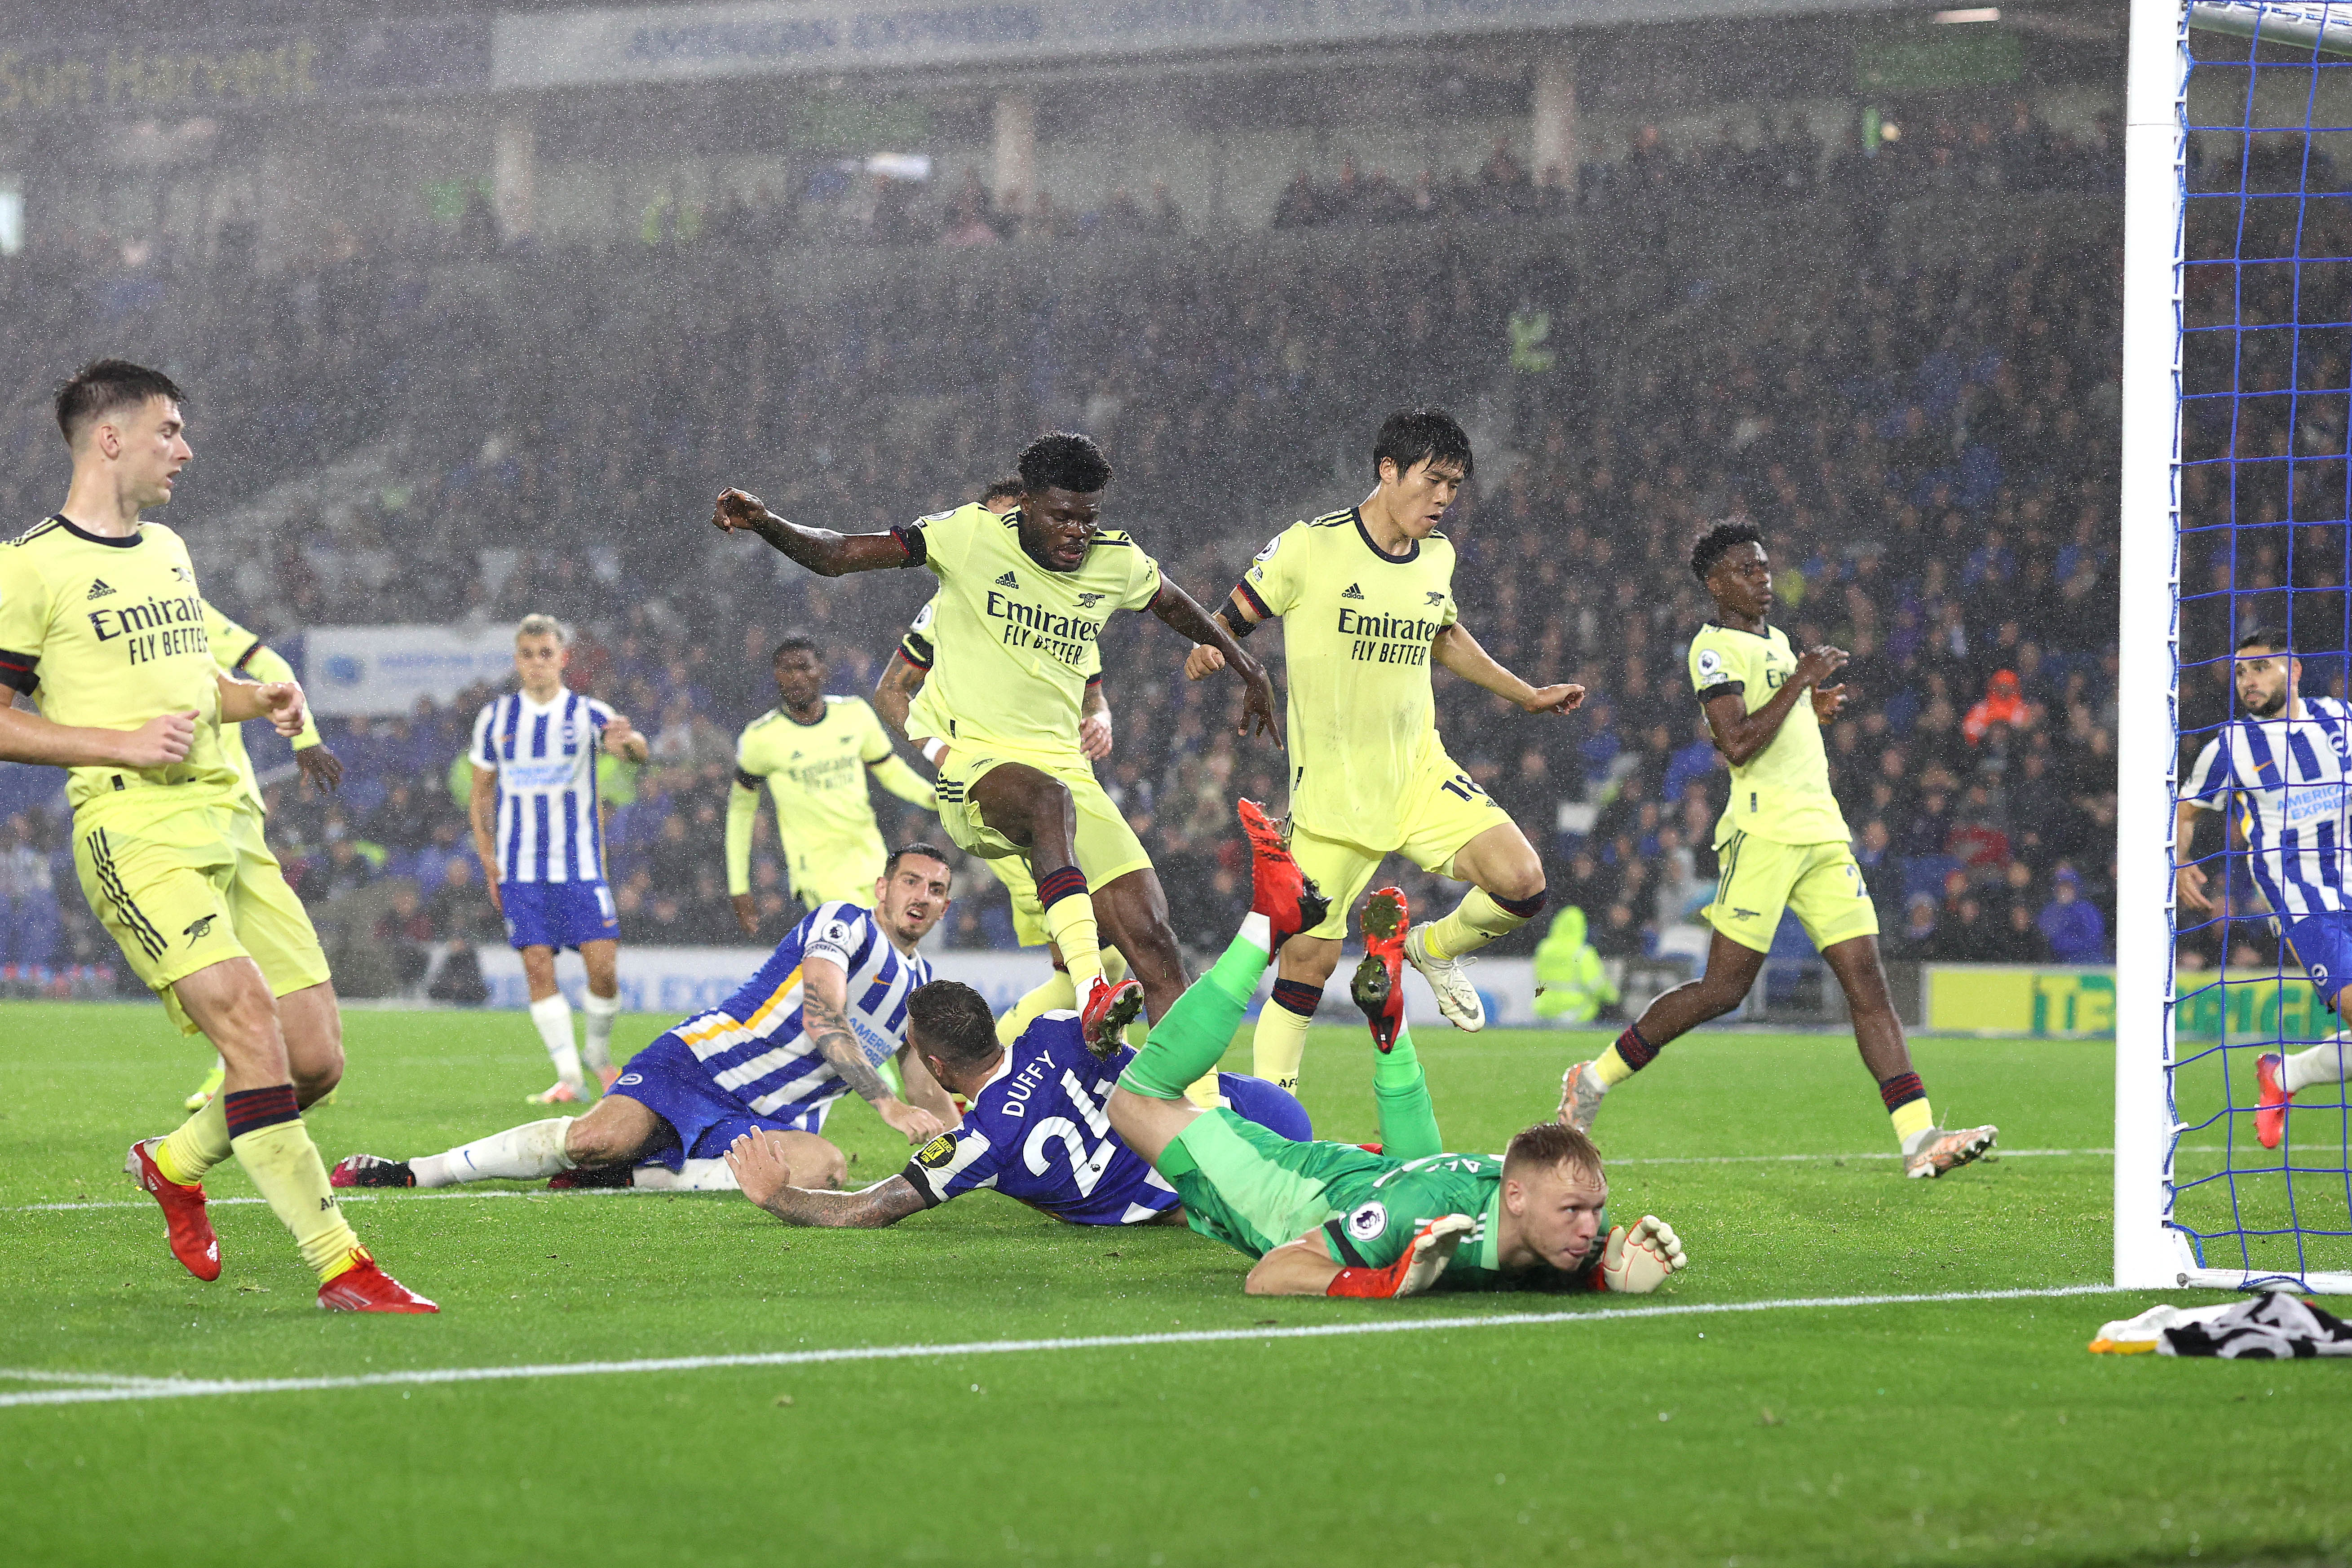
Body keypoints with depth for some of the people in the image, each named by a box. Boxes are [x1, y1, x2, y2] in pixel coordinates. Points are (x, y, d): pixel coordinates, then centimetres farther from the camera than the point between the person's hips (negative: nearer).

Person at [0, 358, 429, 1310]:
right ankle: (339, 1268, -24)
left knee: (314, 1064, 2)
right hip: (133, 834, -8)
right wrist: (120, 743, -14)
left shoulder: (168, 551, 20)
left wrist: (255, 699, 11)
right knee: (248, 1020, -24)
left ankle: (174, 1164, 30)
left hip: (224, 826, 8)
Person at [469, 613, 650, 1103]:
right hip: (520, 869, 1)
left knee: (603, 967, -9)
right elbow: (481, 794, 13)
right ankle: (569, 1076, -2)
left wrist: (628, 742, -43)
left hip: (580, 864, -1)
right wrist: (488, 858, 3)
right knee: (538, 967, -7)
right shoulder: (495, 717, 6)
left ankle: (599, 1053, 16)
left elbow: (636, 751, -19)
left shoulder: (588, 714, 0)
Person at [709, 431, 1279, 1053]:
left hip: (1060, 763, 5)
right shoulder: (970, 536, -6)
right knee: (1049, 799, -40)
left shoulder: (1119, 562, 7)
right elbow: (837, 555, -8)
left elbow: (1177, 606, 30)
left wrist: (1247, 668, 41)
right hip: (963, 757, -5)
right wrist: (766, 524, -25)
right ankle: (1091, 994, -51)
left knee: (1153, 938, -9)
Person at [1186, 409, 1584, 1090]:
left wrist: (1527, 694, 28)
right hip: (1331, 794, -4)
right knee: (1308, 963, -3)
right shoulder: (1309, 547, -11)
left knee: (1521, 883, -17)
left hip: (1420, 772, 4)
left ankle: (1435, 949, 14)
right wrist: (1206, 654, -26)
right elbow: (1229, 622, -3)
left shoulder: (1438, 556, 6)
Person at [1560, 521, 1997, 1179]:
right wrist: (1800, 682, -15)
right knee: (1723, 989, -6)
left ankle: (1919, 1138, -12)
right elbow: (1737, 744, -19)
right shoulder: (1715, 648, -7)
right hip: (1763, 831, -8)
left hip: (1823, 830, 8)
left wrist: (1814, 712, 14)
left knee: (1868, 984, -4)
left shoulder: (1777, 642, 21)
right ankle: (1594, 1080, 11)